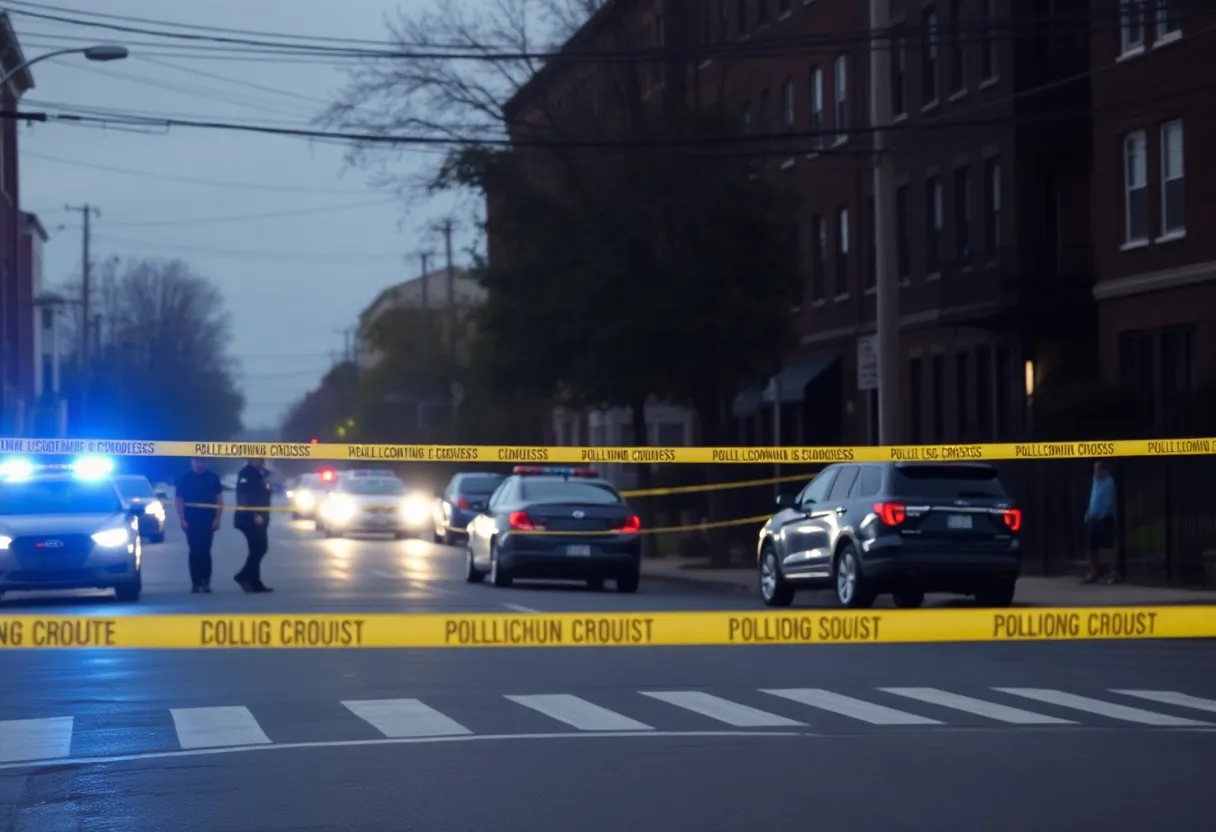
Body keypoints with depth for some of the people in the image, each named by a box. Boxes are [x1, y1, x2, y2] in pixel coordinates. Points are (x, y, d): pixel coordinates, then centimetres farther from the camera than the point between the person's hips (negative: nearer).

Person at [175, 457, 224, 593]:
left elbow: (219, 498, 6)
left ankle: (206, 582, 1)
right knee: (195, 551, -1)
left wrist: (217, 518, -3)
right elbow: (179, 499, 2)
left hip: (208, 520, 0)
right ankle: (195, 582, 1)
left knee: (205, 551, -2)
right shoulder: (185, 478, 2)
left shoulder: (212, 477, 5)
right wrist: (182, 519, -7)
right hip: (191, 521, 0)